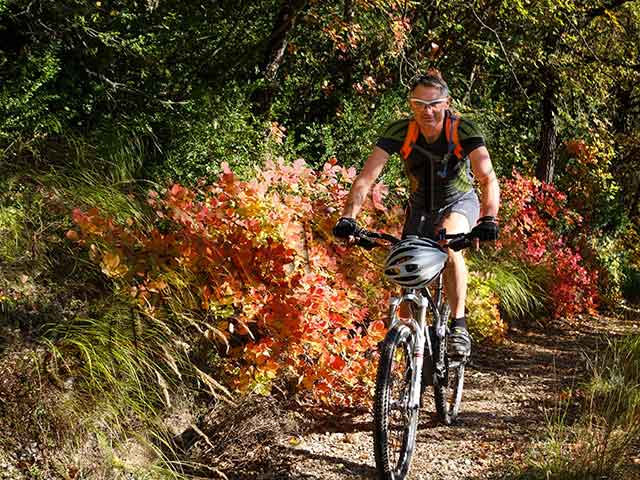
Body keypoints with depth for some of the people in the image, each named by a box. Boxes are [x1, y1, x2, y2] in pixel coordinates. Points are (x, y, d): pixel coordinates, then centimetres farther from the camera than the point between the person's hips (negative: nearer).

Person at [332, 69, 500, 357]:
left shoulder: (463, 130, -27)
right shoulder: (399, 132, -23)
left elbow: (488, 178, -35)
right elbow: (366, 177, -30)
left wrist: (489, 219, -52)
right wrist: (348, 218, -44)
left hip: (459, 202, -3)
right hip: (420, 208, 3)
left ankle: (459, 325, -24)